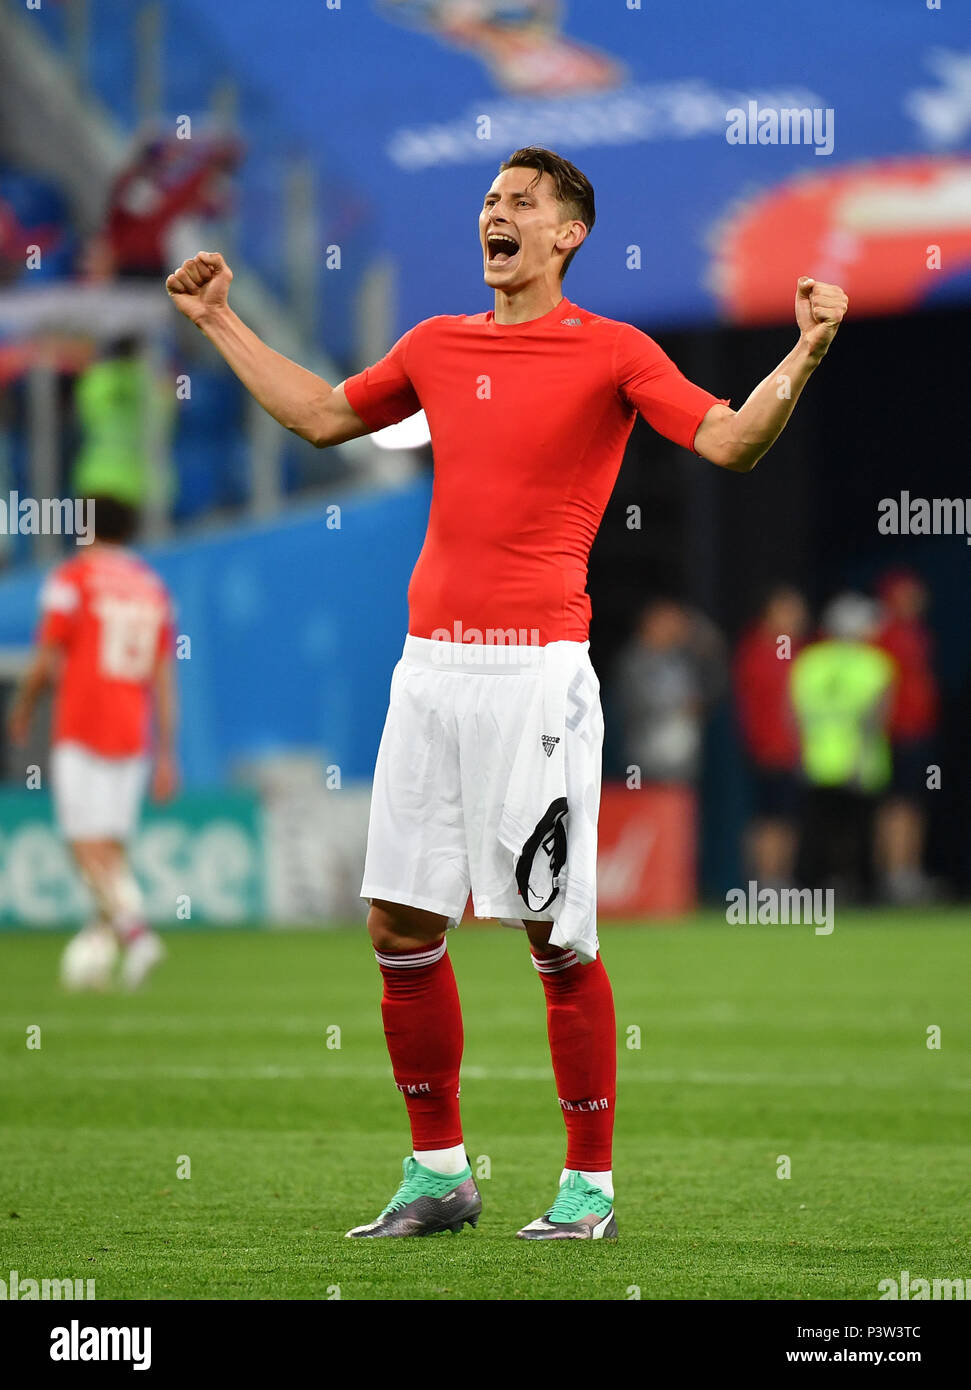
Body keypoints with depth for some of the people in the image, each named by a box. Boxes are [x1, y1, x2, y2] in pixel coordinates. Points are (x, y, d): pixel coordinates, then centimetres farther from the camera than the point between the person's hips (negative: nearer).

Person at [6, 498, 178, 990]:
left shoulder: (71, 579, -4)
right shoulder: (152, 586, 12)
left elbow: (46, 662, -7)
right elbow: (164, 678, 9)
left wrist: (22, 710, 11)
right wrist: (166, 755, 9)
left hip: (80, 733, -5)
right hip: (132, 735, 5)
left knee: (90, 847, -10)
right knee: (112, 848, 10)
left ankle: (134, 930, -29)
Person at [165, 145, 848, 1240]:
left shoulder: (612, 352, -1)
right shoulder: (438, 346, 15)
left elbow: (730, 442, -10)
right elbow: (322, 415, 29)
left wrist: (806, 352, -23)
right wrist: (219, 322, 32)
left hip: (535, 667, -6)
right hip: (430, 662, 6)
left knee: (556, 938, -4)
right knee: (401, 928, 5)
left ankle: (589, 1185, 5)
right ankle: (439, 1171, 17)